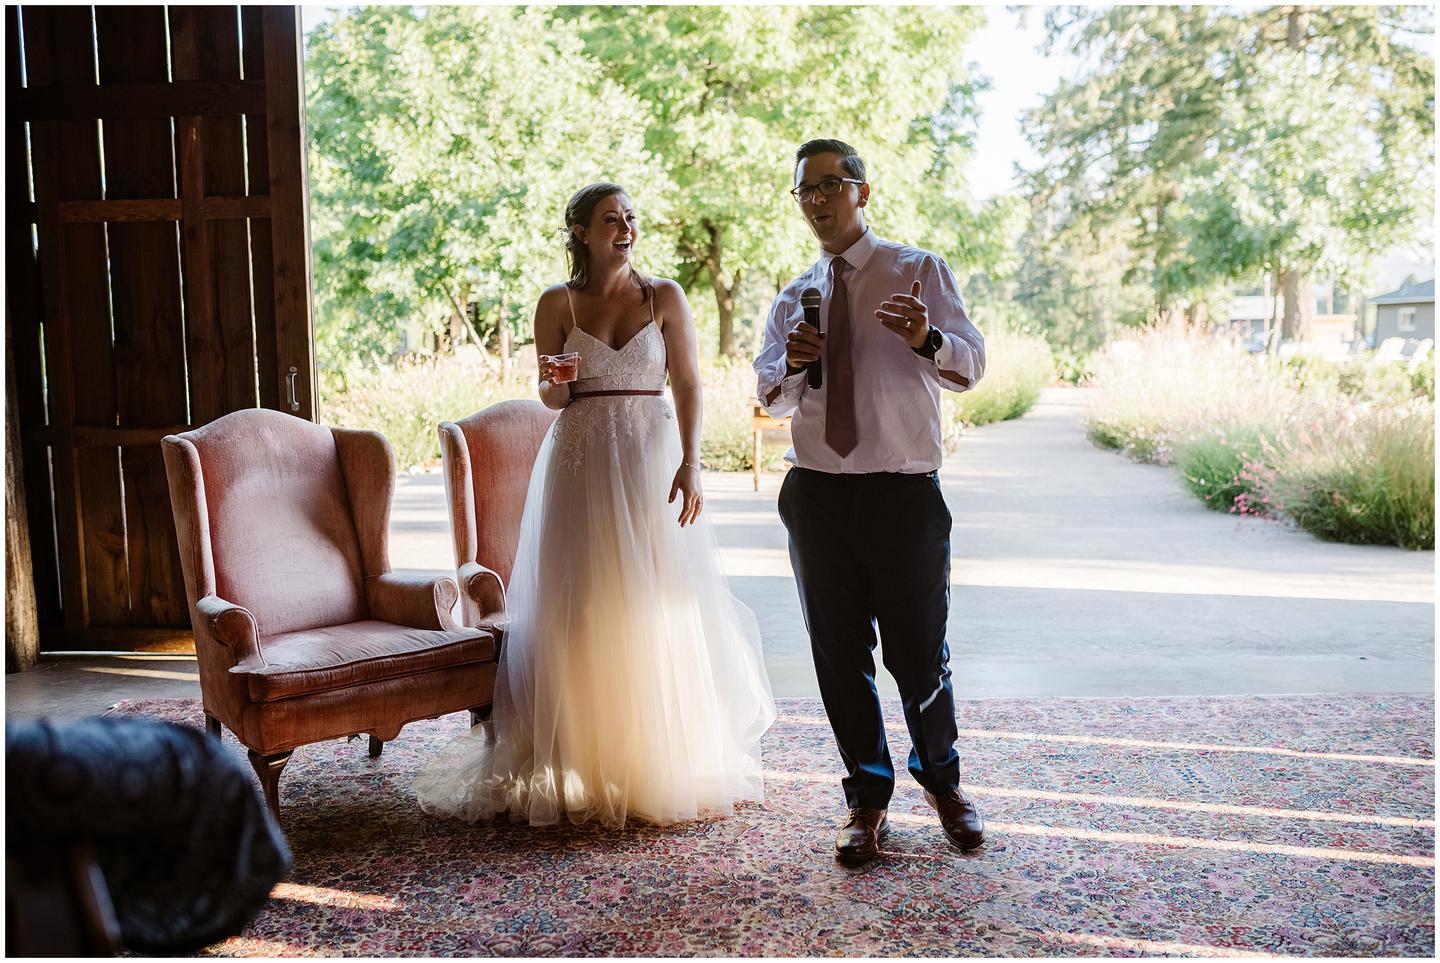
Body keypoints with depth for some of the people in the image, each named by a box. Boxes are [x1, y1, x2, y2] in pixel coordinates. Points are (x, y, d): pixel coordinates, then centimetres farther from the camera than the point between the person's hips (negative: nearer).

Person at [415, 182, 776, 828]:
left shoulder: (664, 296, 4)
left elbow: (688, 385, 0)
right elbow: (552, 399, 7)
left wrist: (690, 464, -11)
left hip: (652, 458, 0)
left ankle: (665, 761, 16)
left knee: (659, 609, 1)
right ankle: (581, 766, 12)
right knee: (580, 610, 0)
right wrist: (553, 384, -16)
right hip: (580, 461, 0)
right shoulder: (557, 304, 5)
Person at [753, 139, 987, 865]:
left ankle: (941, 779, 30)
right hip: (818, 492, 4)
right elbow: (769, 397, 8)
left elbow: (972, 365, -7)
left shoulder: (920, 272, 3)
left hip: (905, 492, -3)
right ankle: (867, 797, 25)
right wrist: (792, 363, -15)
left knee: (919, 652, 3)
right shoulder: (793, 298, 15)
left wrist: (926, 338, -29)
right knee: (839, 655, 8)